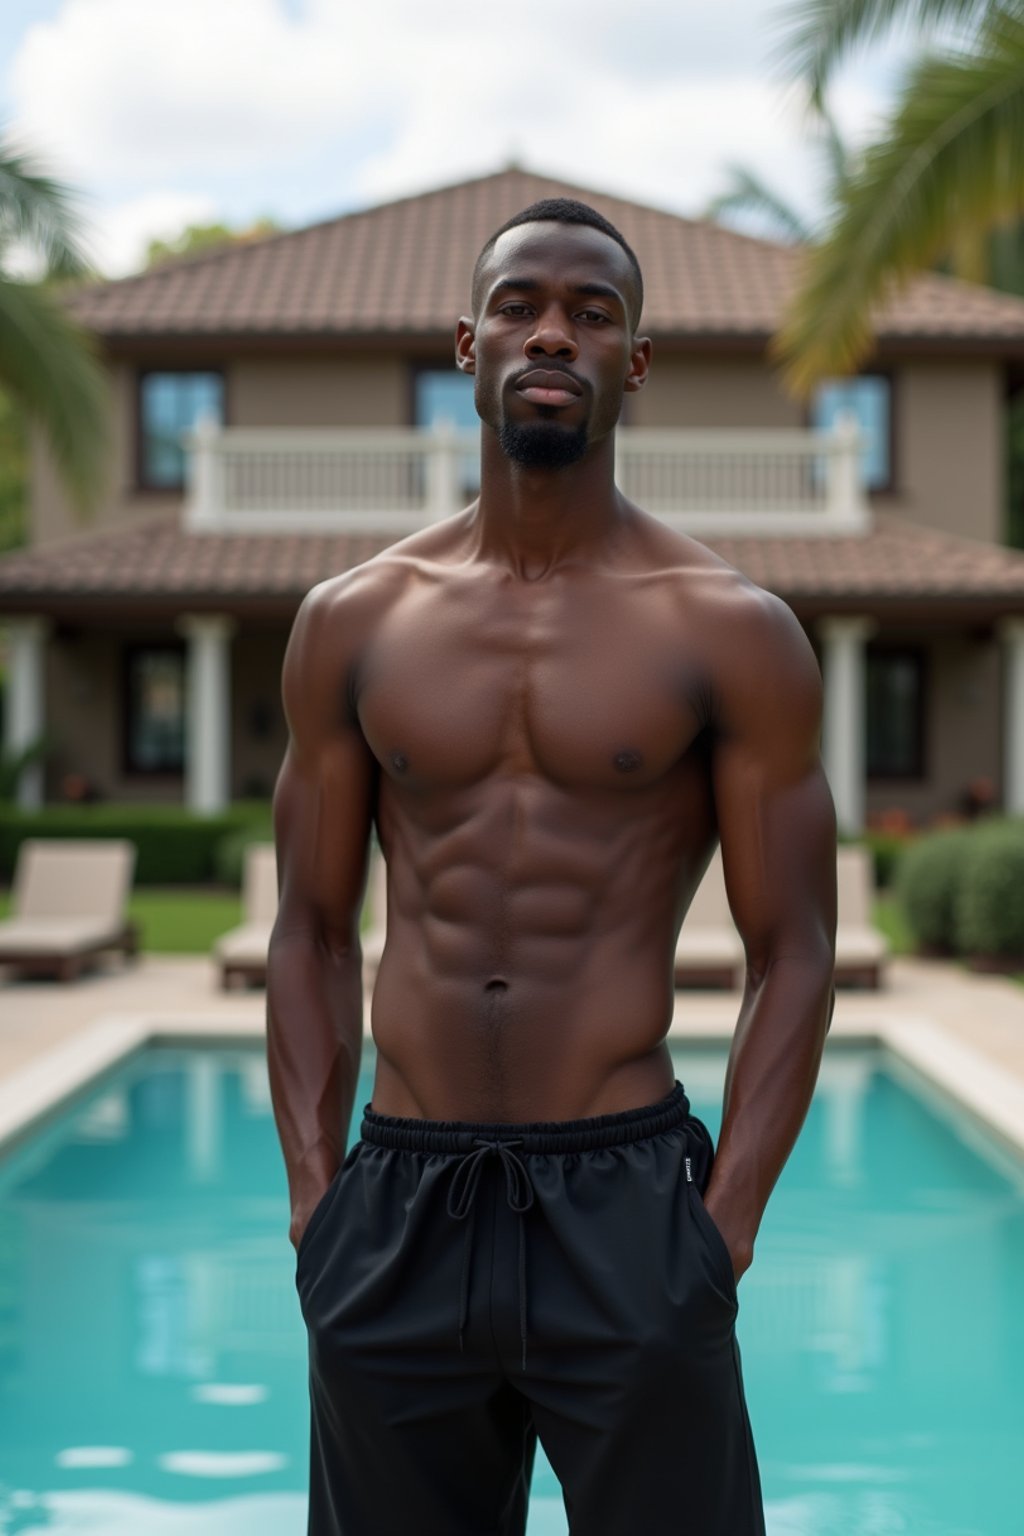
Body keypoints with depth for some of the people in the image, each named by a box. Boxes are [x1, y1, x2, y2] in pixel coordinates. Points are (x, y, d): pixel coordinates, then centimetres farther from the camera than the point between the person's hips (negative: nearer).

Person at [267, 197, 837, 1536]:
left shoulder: (732, 634, -1)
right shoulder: (351, 623, 7)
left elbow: (793, 955, -1)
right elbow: (312, 931, 9)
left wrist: (724, 1227, -8)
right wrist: (313, 1196, 1)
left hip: (626, 1199, -2)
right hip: (397, 1211, 3)